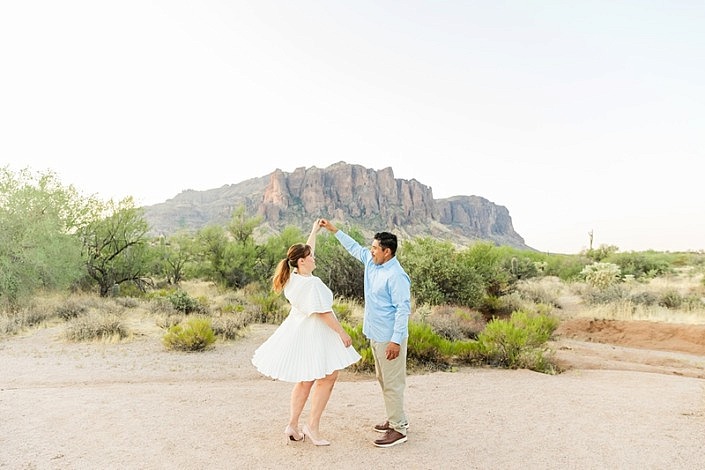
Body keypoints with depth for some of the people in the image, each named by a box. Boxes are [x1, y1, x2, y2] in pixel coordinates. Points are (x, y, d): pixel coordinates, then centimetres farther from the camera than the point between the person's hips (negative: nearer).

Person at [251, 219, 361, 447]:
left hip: (299, 331, 9)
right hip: (313, 334, -9)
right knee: (328, 377, 6)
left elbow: (306, 250, 19)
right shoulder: (312, 283, -24)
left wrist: (314, 231, 28)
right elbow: (323, 313, -22)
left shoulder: (293, 275, 2)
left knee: (305, 381, 17)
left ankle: (293, 426, 22)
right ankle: (312, 425, 8)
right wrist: (342, 333, -14)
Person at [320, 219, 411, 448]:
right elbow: (354, 247, 21)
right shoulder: (372, 262, 5)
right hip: (375, 335, 10)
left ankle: (399, 428, 10)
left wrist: (396, 340, -26)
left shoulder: (396, 276, -22)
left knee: (392, 382, -1)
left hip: (389, 338, -10)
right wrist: (334, 230, 22)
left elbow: (403, 309, -23)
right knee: (383, 379, 19)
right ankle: (395, 419, 33)